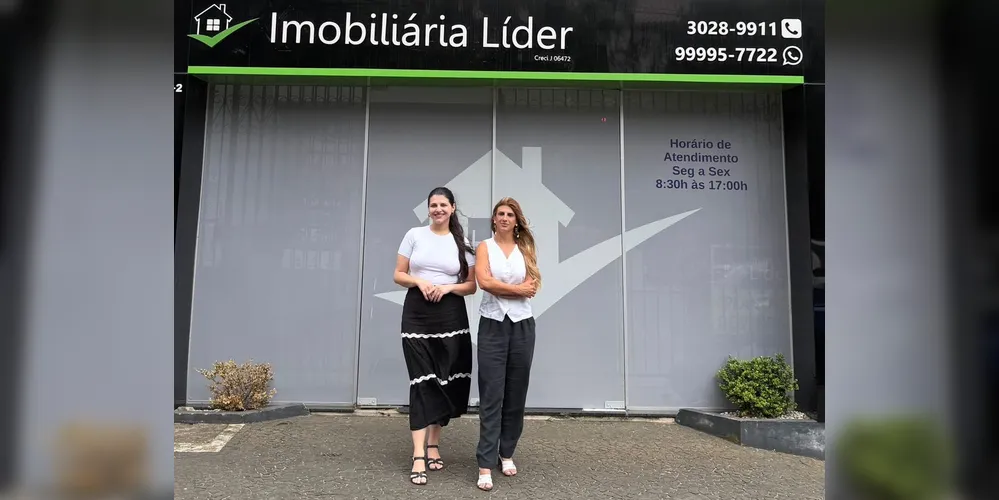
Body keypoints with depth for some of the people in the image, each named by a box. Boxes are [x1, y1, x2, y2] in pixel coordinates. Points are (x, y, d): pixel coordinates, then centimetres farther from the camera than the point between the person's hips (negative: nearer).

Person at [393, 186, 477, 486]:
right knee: (422, 381, -7)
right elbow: (399, 275, 6)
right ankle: (419, 456, -7)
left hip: (450, 317, 2)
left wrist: (448, 287, -11)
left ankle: (434, 443, 25)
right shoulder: (414, 235, 5)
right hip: (416, 314, -1)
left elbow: (472, 285, 7)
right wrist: (419, 282, -13)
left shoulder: (462, 243, 7)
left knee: (445, 380, 6)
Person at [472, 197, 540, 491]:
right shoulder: (484, 247, 5)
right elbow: (484, 282, -11)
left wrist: (500, 287, -8)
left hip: (522, 326, 3)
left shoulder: (526, 249, 11)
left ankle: (507, 454, 23)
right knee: (491, 396, -5)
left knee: (516, 394, 8)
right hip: (493, 325, -2)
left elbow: (533, 286, 0)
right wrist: (518, 288, -6)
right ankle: (485, 465, -4)